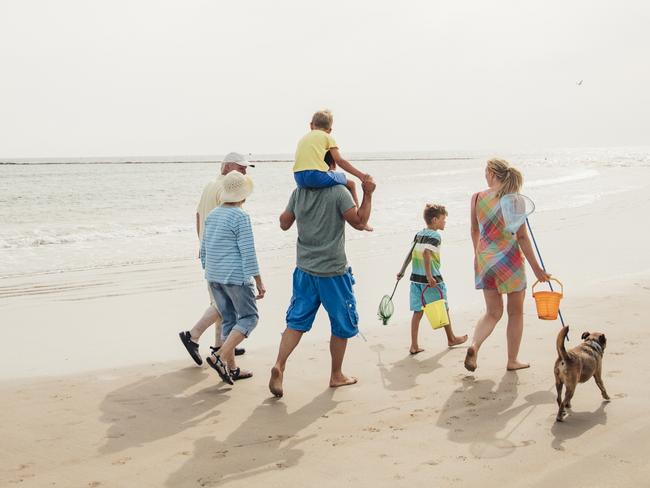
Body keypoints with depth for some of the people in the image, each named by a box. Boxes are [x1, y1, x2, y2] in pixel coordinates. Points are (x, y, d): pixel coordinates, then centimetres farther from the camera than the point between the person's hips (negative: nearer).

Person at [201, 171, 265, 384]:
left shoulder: (212, 215, 9)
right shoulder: (240, 217, -13)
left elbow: (204, 250, 15)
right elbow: (248, 253, -16)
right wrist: (259, 282, -12)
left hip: (214, 277, 8)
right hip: (236, 277, -7)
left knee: (229, 319, 14)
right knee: (249, 317, 4)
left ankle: (231, 368, 15)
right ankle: (220, 357, -10)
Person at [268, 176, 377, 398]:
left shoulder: (298, 193, 1)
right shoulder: (339, 192, -13)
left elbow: (284, 224, 10)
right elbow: (359, 222, -14)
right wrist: (368, 194, -7)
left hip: (305, 270, 4)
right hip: (333, 271, -4)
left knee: (297, 321, 7)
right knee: (342, 324, 12)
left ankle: (279, 365, -13)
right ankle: (336, 375, 22)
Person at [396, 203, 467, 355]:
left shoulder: (418, 235, 11)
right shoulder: (435, 236, -12)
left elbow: (410, 254, 15)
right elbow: (426, 253, -25)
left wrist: (402, 271, 23)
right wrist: (429, 276, -27)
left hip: (416, 278, 7)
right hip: (431, 280, -7)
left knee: (417, 311, 8)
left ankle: (414, 346, 6)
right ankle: (451, 338, 29)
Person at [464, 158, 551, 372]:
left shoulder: (476, 198, -1)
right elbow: (521, 237, -12)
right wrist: (536, 268, -6)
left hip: (485, 259, 3)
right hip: (510, 258, -3)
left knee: (493, 312, 13)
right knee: (516, 313, 14)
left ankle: (474, 345, -12)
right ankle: (512, 360, 21)